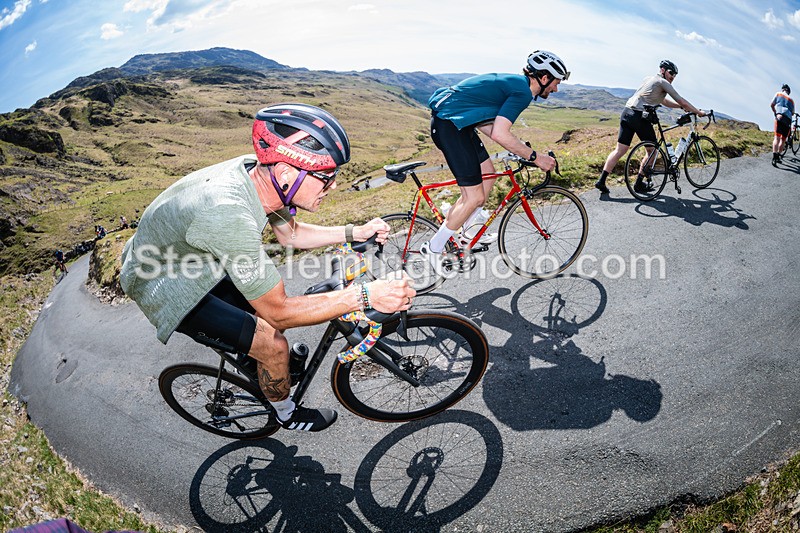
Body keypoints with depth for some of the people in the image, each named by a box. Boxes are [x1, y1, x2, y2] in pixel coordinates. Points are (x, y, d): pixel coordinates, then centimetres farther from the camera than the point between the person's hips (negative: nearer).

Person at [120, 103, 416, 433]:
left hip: (193, 258, 8)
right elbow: (280, 313, -32)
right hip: (164, 286, -7)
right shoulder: (229, 215, -41)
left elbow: (289, 234, 5)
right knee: (272, 344, -13)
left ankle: (265, 365, 44)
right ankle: (287, 415, 17)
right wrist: (364, 296, -36)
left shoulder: (259, 173, -16)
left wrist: (354, 233, -4)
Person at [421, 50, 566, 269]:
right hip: (450, 125, -11)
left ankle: (471, 230, 30)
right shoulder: (523, 91, -12)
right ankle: (433, 249, 3)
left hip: (453, 121, 11)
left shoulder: (514, 82, 18)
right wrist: (535, 157, -14)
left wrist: (520, 148, 17)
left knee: (487, 173, 19)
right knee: (474, 196, -8)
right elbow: (499, 134, -23)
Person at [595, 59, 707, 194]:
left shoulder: (649, 78, 27)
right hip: (640, 117, -8)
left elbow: (663, 101, 34)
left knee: (620, 150, 5)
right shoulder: (663, 82, 2)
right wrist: (698, 112, 15)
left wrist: (682, 107, 34)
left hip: (626, 112, 8)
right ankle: (639, 184, 11)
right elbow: (682, 101, 4)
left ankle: (601, 181, -4)